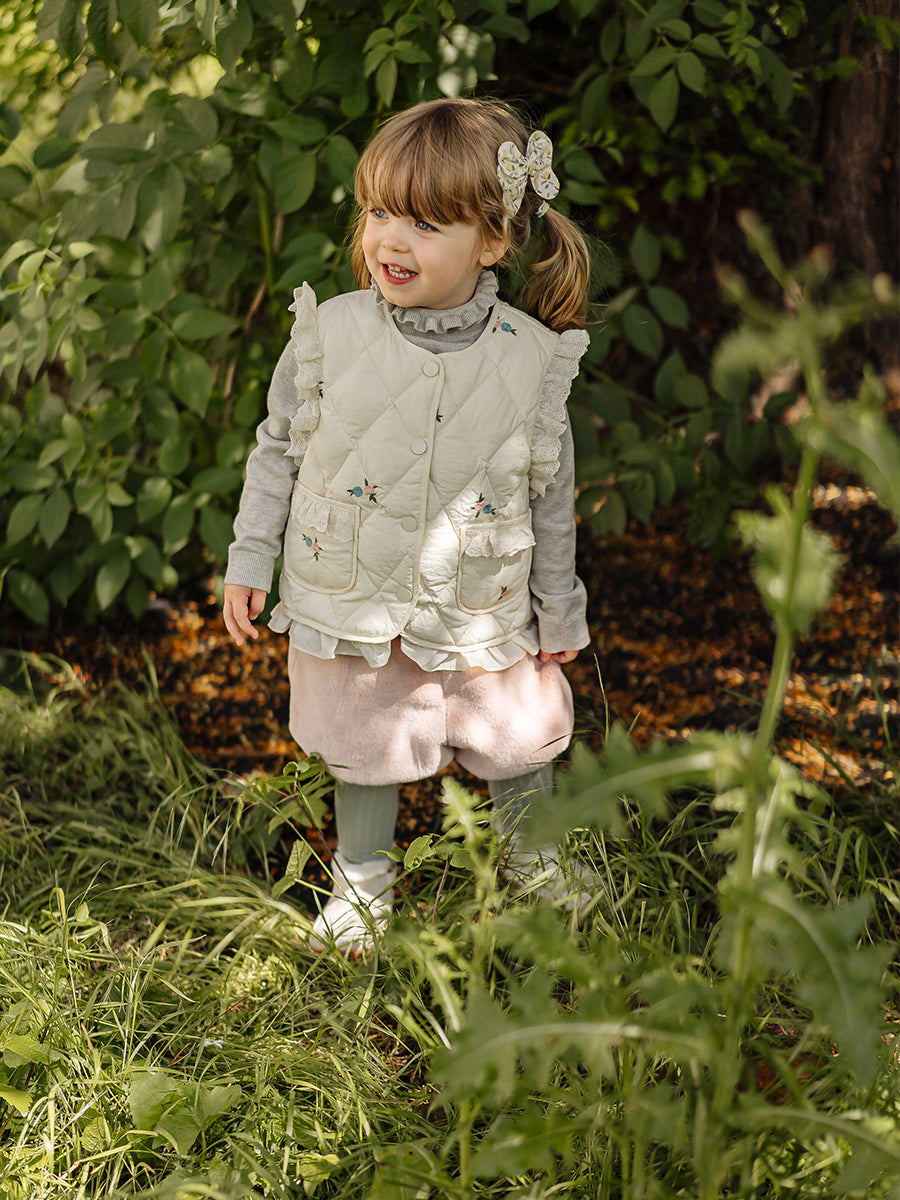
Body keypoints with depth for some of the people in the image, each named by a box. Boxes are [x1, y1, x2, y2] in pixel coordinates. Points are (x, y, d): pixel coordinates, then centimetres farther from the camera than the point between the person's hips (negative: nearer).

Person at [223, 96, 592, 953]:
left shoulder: (532, 359, -14)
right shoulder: (330, 334, -14)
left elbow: (551, 495, -2)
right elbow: (279, 447, 0)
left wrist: (559, 610, 7)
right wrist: (249, 561, 2)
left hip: (481, 616, 1)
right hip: (351, 602, 0)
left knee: (521, 741, 18)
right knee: (361, 752, 17)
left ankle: (535, 859, 48)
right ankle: (362, 878, 43)